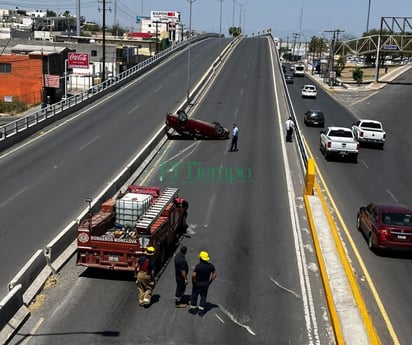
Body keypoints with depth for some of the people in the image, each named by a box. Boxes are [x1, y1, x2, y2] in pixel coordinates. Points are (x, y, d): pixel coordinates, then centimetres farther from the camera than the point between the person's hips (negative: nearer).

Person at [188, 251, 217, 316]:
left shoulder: (198, 266, -21)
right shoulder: (210, 265, -5)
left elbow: (193, 275, -26)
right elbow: (215, 273, 4)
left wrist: (193, 281, -9)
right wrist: (210, 281, 10)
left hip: (198, 283, -4)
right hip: (206, 284, 4)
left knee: (194, 296, 14)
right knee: (203, 296, 14)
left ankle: (193, 309, 24)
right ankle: (201, 310, 14)